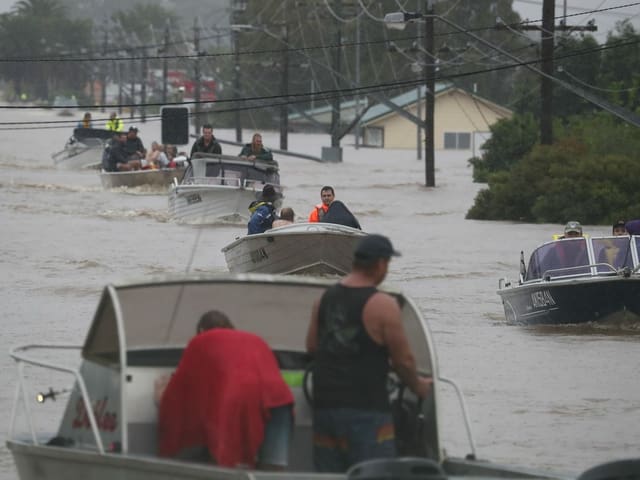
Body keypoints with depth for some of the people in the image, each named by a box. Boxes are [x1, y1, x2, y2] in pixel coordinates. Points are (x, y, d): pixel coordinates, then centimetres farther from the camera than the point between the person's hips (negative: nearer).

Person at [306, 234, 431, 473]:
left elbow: (311, 346, 17)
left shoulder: (325, 299, 8)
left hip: (324, 405, 7)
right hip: (365, 407, -7)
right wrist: (418, 386, 10)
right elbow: (403, 360, -8)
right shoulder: (383, 305, -12)